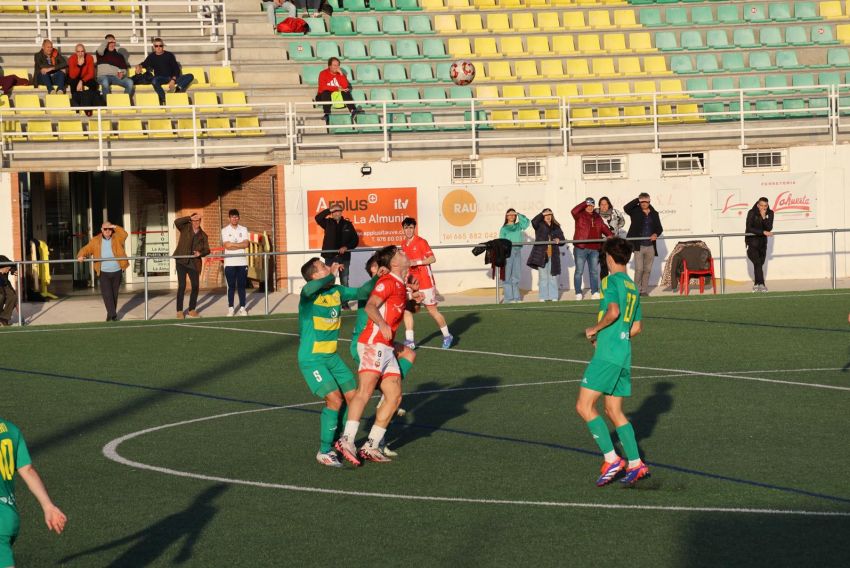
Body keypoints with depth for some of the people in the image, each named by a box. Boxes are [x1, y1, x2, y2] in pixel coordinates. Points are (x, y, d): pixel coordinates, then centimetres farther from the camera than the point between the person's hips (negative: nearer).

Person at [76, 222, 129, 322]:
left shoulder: (116, 238, 3)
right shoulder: (96, 241, 2)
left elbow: (124, 234, -13)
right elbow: (86, 249, -2)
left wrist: (115, 227, -15)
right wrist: (81, 256, -21)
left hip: (116, 271, 1)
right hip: (104, 272, -1)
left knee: (114, 294, 10)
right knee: (107, 294, -13)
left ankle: (111, 314, 21)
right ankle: (112, 314, -12)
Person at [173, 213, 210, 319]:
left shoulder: (203, 235, 12)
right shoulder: (185, 228, 4)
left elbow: (207, 250, 8)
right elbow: (177, 222, -15)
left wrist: (200, 253, -13)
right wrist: (190, 218, -15)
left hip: (194, 263, 4)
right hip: (182, 261, -4)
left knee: (195, 286, 3)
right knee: (182, 286, -6)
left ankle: (192, 310, 17)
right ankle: (179, 311, -2)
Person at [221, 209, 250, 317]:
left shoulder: (243, 230, 9)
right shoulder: (225, 230, 3)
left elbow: (246, 244, -4)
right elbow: (227, 245, -9)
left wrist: (233, 244, -10)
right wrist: (240, 245, -6)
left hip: (242, 262, 2)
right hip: (230, 262, -2)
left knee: (241, 285, 3)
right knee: (231, 286, -1)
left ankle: (242, 308, 8)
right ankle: (231, 308, 3)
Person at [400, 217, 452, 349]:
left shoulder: (421, 242, -12)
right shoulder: (404, 244, 8)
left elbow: (432, 259, -15)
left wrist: (416, 262, -22)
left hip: (425, 282, -6)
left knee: (432, 310, 2)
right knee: (406, 309, -4)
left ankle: (447, 336, 20)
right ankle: (409, 341, -2)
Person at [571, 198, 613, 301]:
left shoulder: (597, 217, 15)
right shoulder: (580, 215, 0)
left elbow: (604, 227, 9)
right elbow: (574, 211, -20)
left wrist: (610, 235, -8)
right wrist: (585, 203, -17)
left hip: (594, 249, 4)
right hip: (581, 248, -4)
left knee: (594, 271, 6)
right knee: (579, 271, 0)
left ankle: (595, 293, 10)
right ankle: (578, 294, 4)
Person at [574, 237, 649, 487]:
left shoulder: (611, 280, -7)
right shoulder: (632, 286, 19)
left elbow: (613, 311, -22)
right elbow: (636, 327, 23)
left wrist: (595, 330, -7)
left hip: (607, 354, -9)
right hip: (624, 355, 9)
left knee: (584, 406, -6)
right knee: (614, 411, 13)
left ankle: (611, 459, -13)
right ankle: (635, 464, 7)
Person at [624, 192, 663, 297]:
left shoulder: (654, 214, 10)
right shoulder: (635, 212, 1)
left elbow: (659, 228, 13)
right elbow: (626, 208, -18)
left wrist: (656, 234, -9)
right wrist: (637, 200, -15)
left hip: (651, 246, 4)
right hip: (639, 246, -4)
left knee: (647, 270, 7)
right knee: (639, 269, -9)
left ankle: (644, 290, 15)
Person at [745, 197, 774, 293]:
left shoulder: (770, 213, -1)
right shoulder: (752, 213, -13)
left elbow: (769, 228, -10)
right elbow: (749, 228, -21)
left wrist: (764, 217, -23)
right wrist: (763, 232, -27)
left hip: (763, 242, 5)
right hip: (752, 241, -5)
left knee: (760, 263, 7)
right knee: (757, 262, -18)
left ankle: (756, 285, 19)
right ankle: (761, 284, -23)